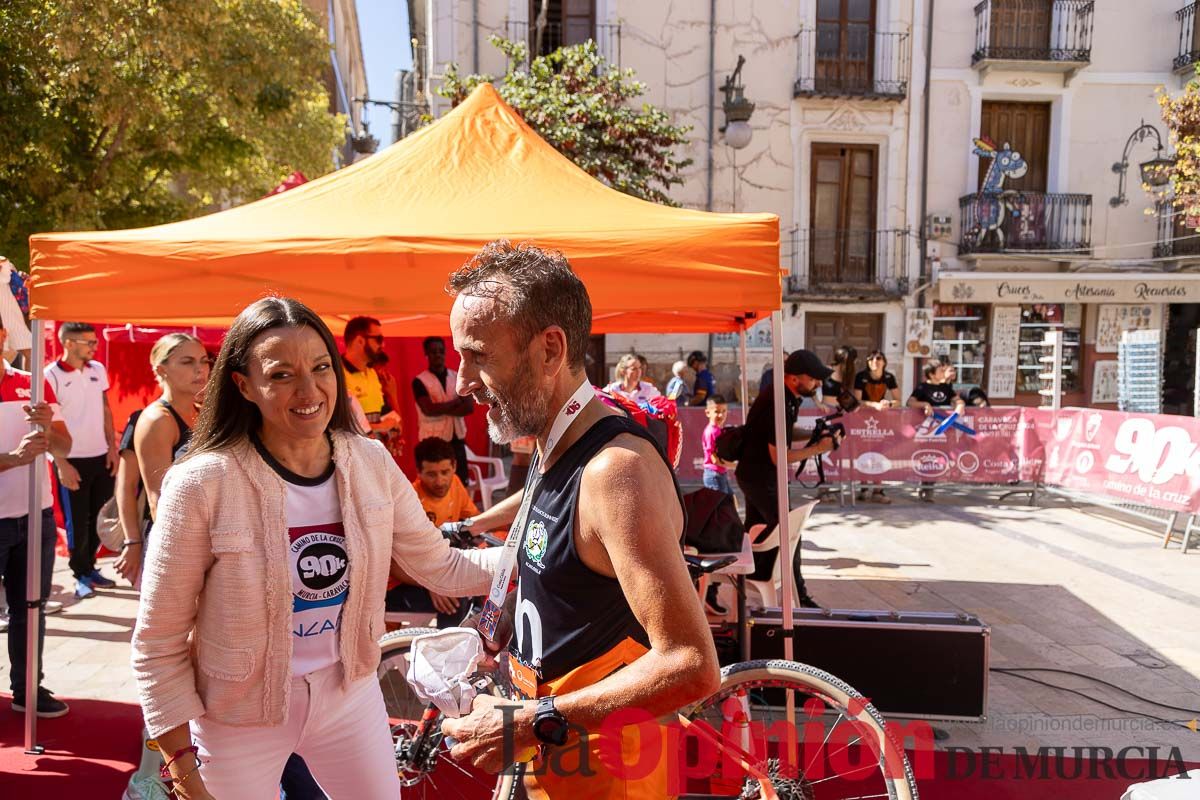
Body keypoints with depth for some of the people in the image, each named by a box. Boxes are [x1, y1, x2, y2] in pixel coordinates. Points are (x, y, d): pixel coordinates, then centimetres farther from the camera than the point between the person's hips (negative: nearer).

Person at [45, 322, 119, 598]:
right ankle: (81, 574, 19)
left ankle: (89, 566, 27)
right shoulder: (51, 376, -11)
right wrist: (61, 463, -12)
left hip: (101, 457, 5)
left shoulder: (98, 369, 5)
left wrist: (112, 448, 6)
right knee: (77, 521, 5)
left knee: (99, 517, 11)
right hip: (73, 460, -5)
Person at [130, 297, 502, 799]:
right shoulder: (202, 485, -22)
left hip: (350, 693, 4)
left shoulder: (371, 463, -10)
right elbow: (159, 644, -13)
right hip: (241, 715, -3)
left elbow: (441, 567, -2)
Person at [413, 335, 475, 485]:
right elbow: (429, 409, -18)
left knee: (462, 483, 8)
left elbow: (469, 407, -3)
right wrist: (456, 402, -8)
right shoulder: (420, 381, -4)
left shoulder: (458, 377, 8)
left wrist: (441, 408, -12)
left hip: (457, 439, 4)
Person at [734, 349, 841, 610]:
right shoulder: (778, 405, -27)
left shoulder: (787, 399, 3)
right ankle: (797, 596, 5)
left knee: (755, 530, 18)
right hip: (759, 477, -10)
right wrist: (818, 449, -16)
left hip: (754, 474, 10)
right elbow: (779, 457, -24)